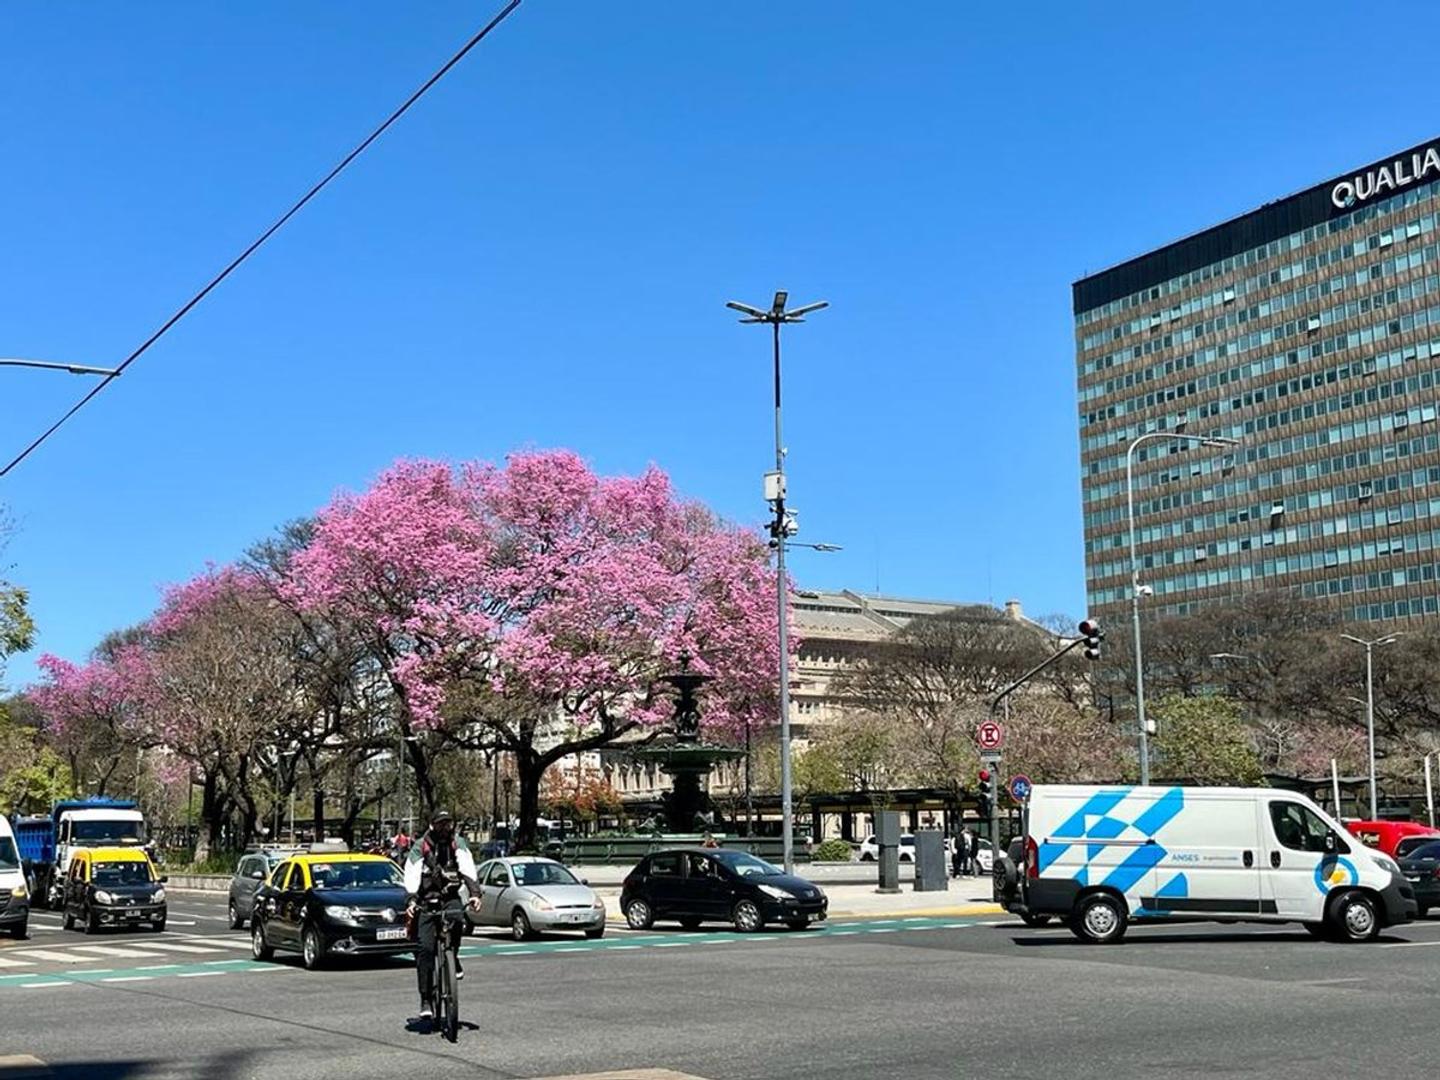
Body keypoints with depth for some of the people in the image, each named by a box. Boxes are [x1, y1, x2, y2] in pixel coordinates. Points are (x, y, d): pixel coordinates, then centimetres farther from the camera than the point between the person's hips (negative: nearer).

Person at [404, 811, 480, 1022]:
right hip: (426, 902, -1)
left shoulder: (458, 844, 4)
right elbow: (412, 877, -11)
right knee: (424, 948, -12)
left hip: (450, 898, 1)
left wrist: (475, 893, -26)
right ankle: (426, 1000, -5)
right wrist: (410, 901, -28)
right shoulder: (420, 848, 0)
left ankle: (453, 958, -7)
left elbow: (468, 870, -9)